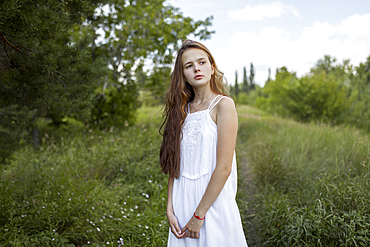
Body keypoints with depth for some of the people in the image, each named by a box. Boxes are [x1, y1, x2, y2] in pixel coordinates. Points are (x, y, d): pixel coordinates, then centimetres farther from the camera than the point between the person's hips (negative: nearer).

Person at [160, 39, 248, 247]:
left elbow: (224, 168, -14)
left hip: (213, 202, -5)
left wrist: (199, 214, -14)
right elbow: (174, 165, 5)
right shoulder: (182, 110, 8)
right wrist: (170, 210, -3)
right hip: (182, 203, 5)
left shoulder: (223, 105, -8)